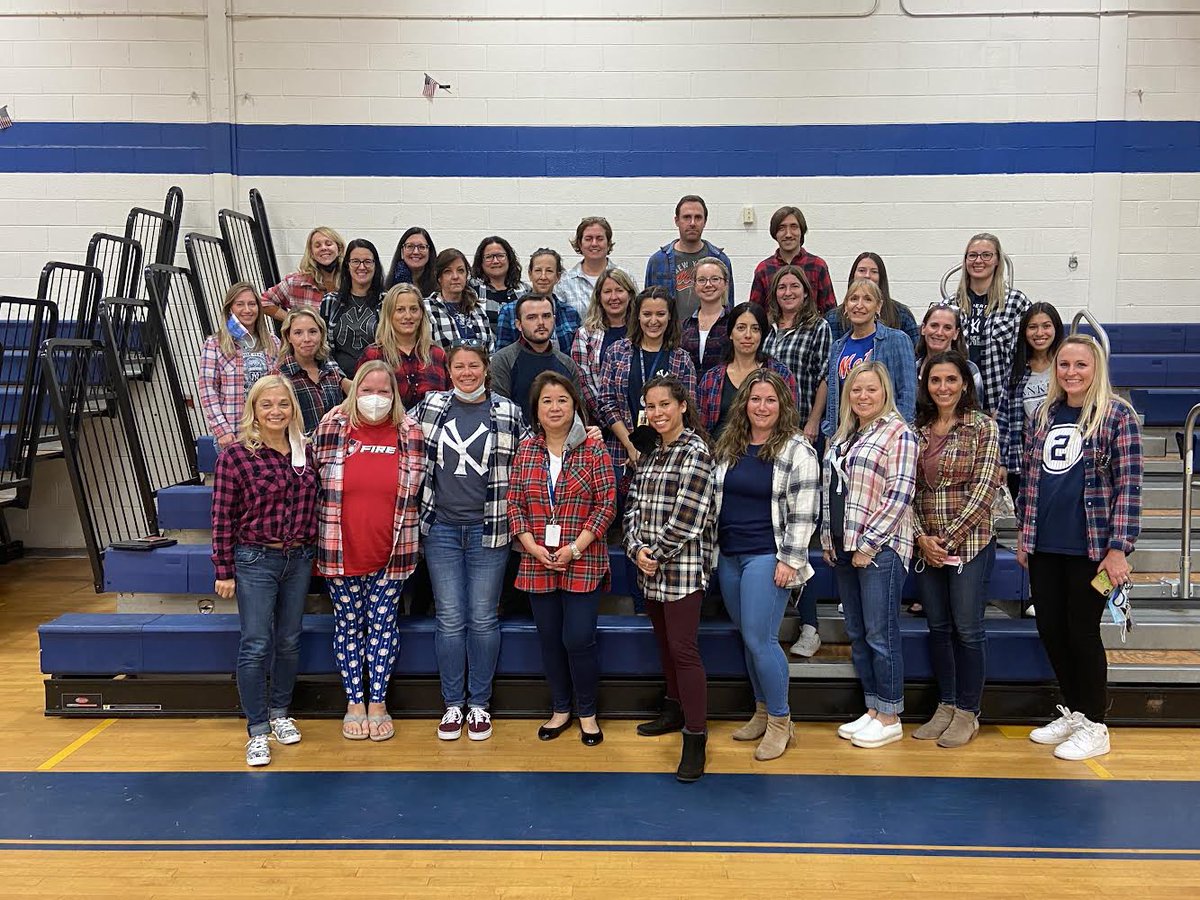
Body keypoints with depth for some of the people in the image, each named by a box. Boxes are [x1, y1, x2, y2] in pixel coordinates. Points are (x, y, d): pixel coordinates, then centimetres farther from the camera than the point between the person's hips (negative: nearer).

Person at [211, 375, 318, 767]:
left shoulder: (305, 452, 3)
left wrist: (312, 553, 11)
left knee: (289, 642, 14)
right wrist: (224, 572, -9)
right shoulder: (236, 455, -10)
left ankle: (280, 713, 31)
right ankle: (257, 731, 9)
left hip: (299, 559, 5)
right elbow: (223, 517, -8)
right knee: (255, 646, -2)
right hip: (255, 560, -4)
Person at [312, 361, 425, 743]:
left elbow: (416, 492, 9)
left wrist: (404, 537, 8)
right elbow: (313, 483, 7)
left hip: (391, 553, 0)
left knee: (383, 624, 8)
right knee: (348, 625, 10)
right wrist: (320, 542, 8)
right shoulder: (331, 429, -3)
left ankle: (378, 701, 22)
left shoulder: (410, 434, -2)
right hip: (341, 552, 0)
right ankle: (354, 702, 24)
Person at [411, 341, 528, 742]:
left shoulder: (509, 414, 0)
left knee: (483, 619, 7)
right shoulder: (430, 406, 3)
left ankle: (479, 703, 21)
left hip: (489, 531, -1)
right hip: (441, 529, 1)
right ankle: (453, 704, 20)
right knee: (450, 620, 6)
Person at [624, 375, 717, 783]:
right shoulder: (650, 455, 14)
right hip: (650, 567, 8)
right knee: (664, 643, 17)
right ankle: (675, 711, 34)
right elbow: (633, 507, 10)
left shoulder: (695, 452, -11)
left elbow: (686, 517, -17)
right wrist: (637, 549, -5)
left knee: (683, 648, -9)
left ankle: (696, 738, -4)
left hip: (683, 568, -8)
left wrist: (657, 554, -11)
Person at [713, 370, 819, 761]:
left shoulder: (797, 450, -7)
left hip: (767, 556, -6)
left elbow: (803, 512, -10)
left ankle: (780, 722, 8)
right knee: (749, 638, 13)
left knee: (760, 640, -7)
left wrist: (790, 560, -14)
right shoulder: (728, 446, 11)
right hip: (729, 556, 6)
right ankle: (762, 711, 27)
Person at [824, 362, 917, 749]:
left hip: (879, 547, -8)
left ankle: (890, 718, 9)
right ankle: (873, 709, 23)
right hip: (843, 548, 8)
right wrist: (829, 540, 10)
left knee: (880, 635, -2)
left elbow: (899, 495, -14)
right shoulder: (841, 436, 16)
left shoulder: (898, 433, -7)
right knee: (857, 634, 12)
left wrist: (868, 543, -16)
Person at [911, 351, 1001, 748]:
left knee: (967, 628, 0)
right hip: (926, 545, 5)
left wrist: (949, 538, -13)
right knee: (938, 627, 11)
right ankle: (945, 706, 23)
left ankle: (967, 713, 13)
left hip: (970, 542, -4)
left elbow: (985, 489, -11)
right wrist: (922, 537, -5)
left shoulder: (983, 427, -4)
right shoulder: (917, 431, 9)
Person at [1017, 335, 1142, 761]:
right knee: (1050, 629, 11)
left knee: (1082, 632, 3)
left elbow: (1128, 485, -11)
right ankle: (1073, 712, 30)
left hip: (1089, 546, -5)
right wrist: (1024, 532, 13)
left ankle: (1094, 726, 19)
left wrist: (1118, 548, -15)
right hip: (1044, 546, 5)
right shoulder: (1044, 415, 9)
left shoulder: (1117, 415, -7)